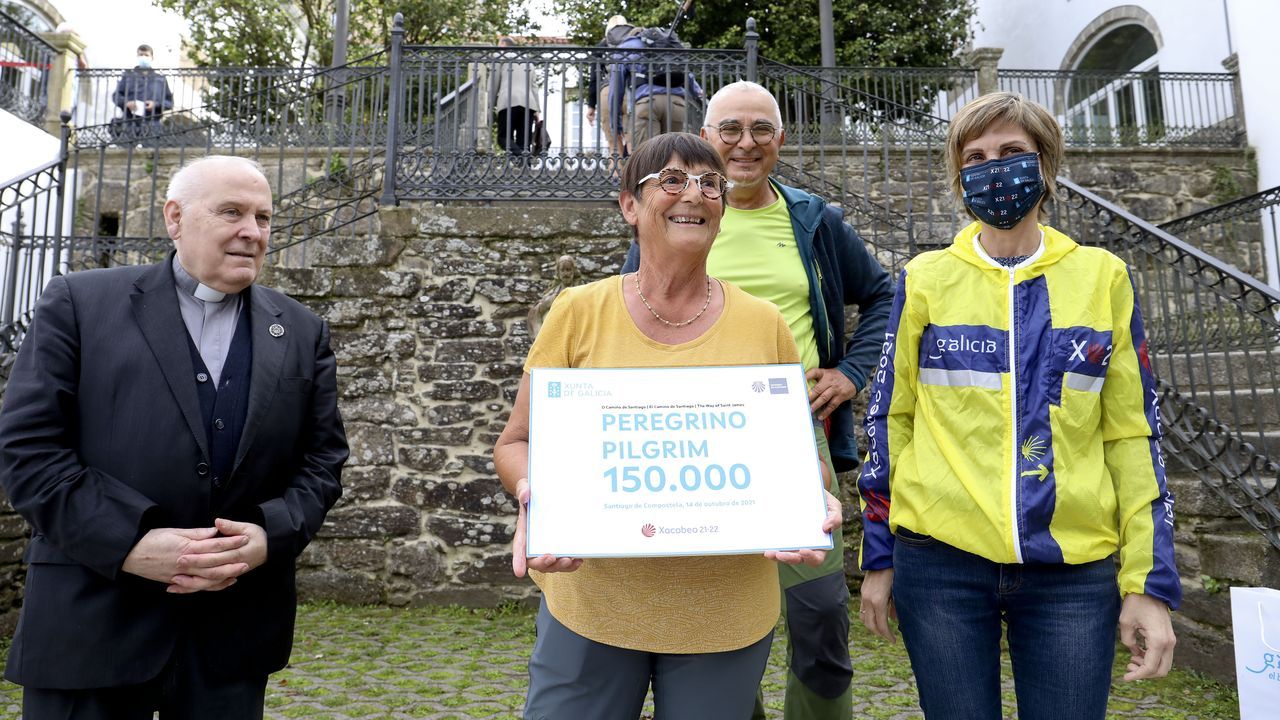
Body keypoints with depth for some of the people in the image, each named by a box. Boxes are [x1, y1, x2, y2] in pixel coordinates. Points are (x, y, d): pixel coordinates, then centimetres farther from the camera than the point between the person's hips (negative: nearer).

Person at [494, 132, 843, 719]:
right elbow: (517, 443, 1)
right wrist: (532, 494, -20)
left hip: (726, 613, 1)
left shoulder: (763, 325, 0)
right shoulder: (580, 312, -4)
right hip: (592, 600, -1)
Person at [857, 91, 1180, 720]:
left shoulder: (1103, 277, 4)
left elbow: (1132, 434, 5)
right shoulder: (925, 279, 2)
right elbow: (888, 420, 3)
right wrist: (878, 558, 4)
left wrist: (1149, 582, 1)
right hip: (940, 562, 0)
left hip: (1074, 568, 1)